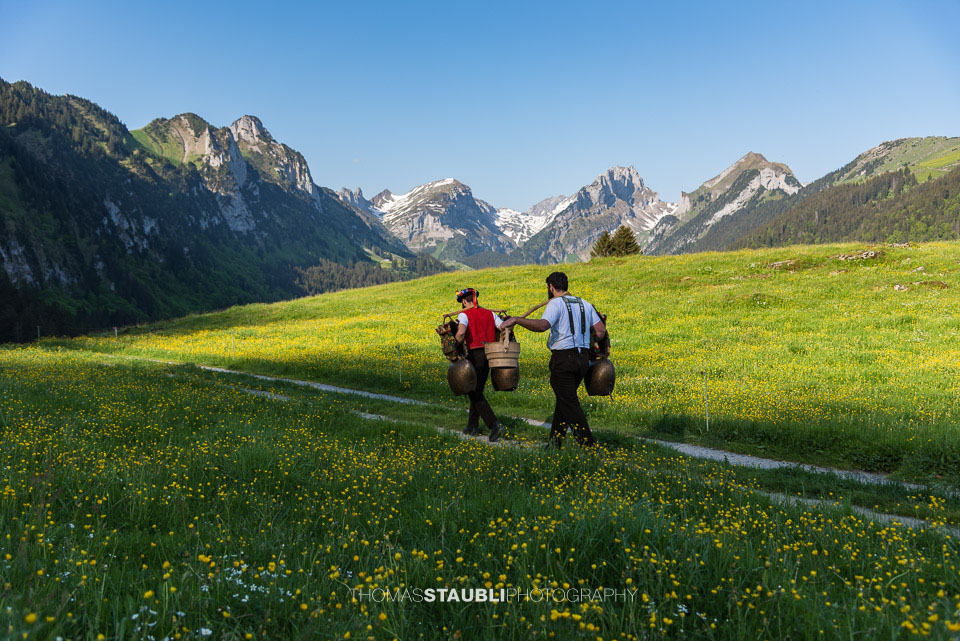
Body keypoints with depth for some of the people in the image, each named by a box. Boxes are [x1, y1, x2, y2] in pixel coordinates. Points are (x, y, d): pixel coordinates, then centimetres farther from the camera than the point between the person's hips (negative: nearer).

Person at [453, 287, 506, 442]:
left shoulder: (464, 315, -6)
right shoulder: (490, 313, 11)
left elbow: (461, 332, -26)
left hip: (474, 355, -6)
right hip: (489, 355, 6)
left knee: (475, 394, 0)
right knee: (477, 391, 20)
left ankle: (495, 425, -14)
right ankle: (473, 426, 25)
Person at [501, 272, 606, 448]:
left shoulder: (556, 304, -8)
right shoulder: (585, 304, 13)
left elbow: (542, 325, -27)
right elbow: (601, 330, 8)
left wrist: (516, 319, -23)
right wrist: (591, 347, 22)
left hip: (564, 359, -7)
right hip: (583, 359, 7)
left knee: (569, 404, -2)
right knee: (564, 399, 18)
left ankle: (589, 444, -4)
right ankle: (554, 441, 23)